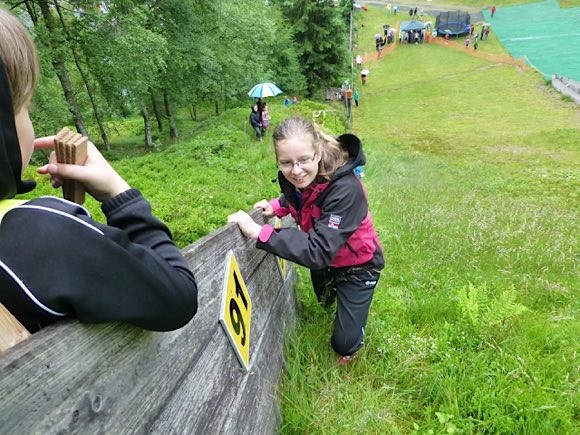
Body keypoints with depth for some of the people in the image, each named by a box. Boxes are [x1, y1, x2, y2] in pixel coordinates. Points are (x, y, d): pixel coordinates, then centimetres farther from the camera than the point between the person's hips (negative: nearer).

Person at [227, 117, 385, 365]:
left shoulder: (345, 189, -39)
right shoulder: (293, 177, -19)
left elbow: (319, 251, -45)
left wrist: (259, 232, -47)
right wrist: (277, 206, -14)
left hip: (357, 265, -5)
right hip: (323, 262, 6)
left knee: (344, 344, 2)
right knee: (324, 301, 32)